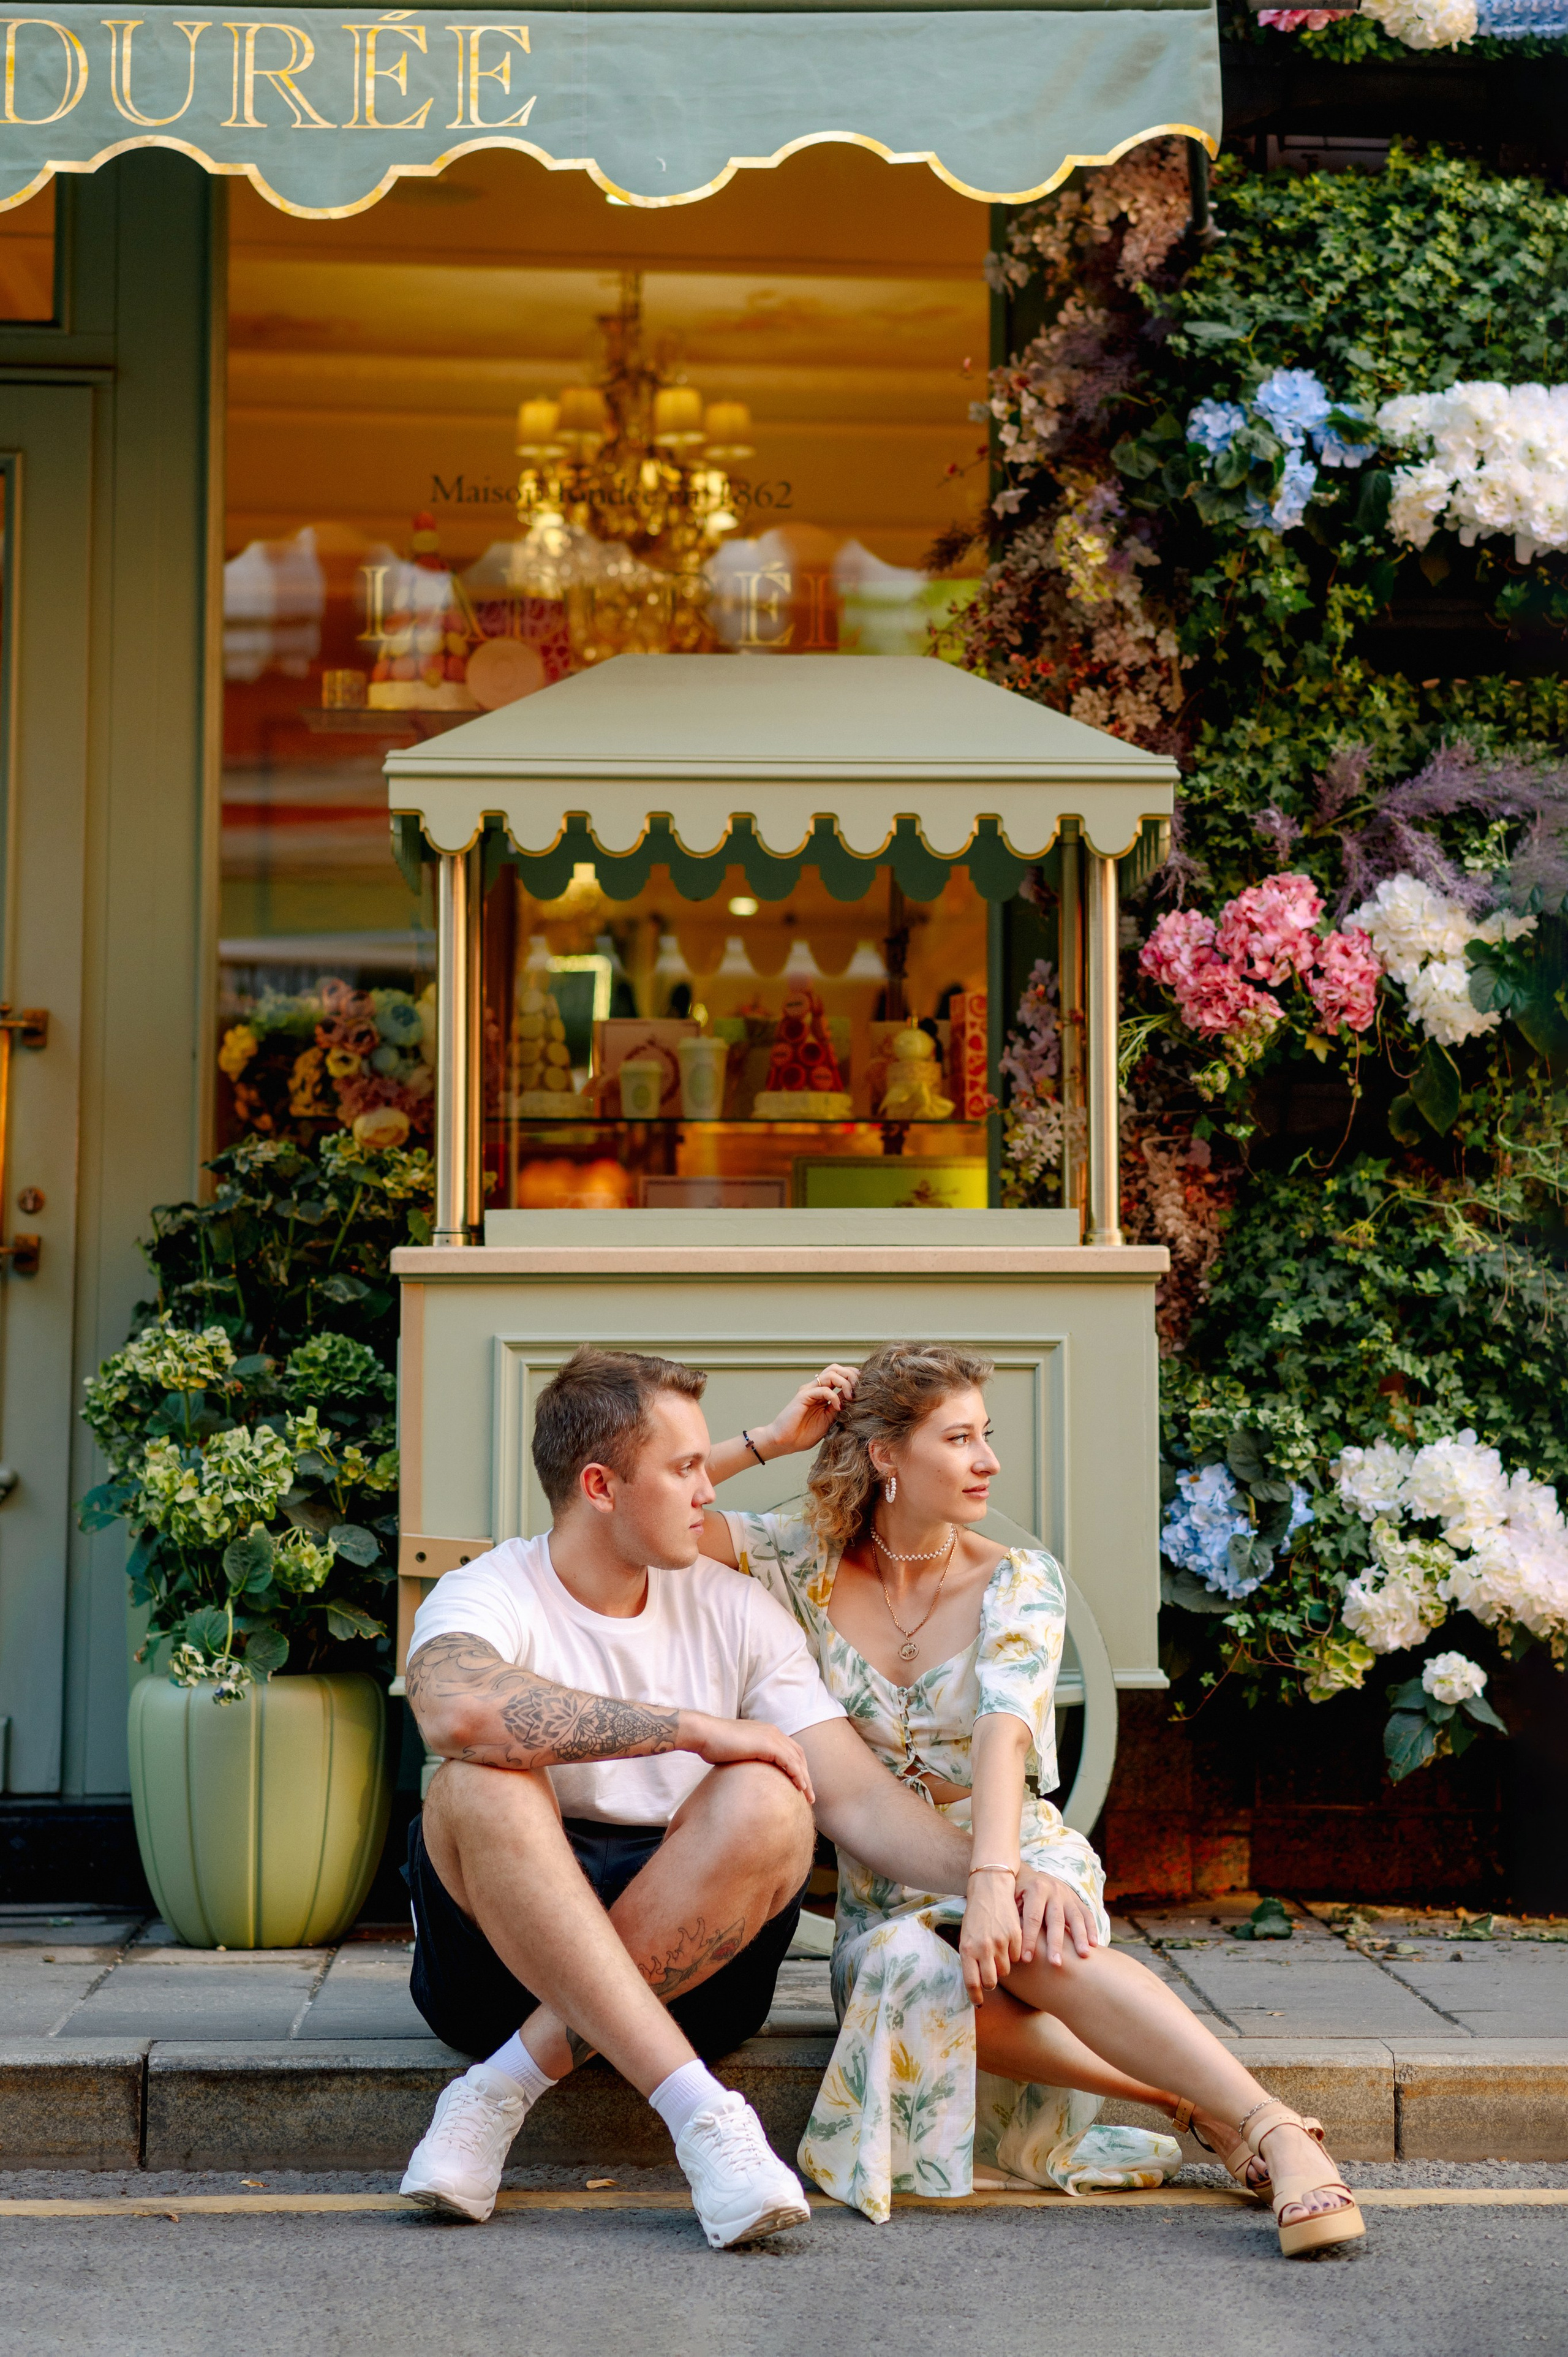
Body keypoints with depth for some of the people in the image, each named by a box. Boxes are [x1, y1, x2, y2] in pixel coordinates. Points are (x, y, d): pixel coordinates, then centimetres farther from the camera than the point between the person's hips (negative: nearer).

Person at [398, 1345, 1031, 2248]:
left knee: (763, 1803, -27)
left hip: (690, 1966, 3)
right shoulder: (487, 1596, -7)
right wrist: (694, 1727, -29)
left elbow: (857, 1797, -3)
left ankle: (506, 2089, -26)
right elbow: (457, 1710, -34)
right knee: (486, 1779, -32)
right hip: (502, 1955, -2)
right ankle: (698, 2112, -38)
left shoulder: (734, 1608, 6)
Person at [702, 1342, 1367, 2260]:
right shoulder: (811, 1564, 0)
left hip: (1022, 1856, -1)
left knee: (1024, 1944, -38)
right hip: (887, 1895, 1)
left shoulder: (1019, 1581, -4)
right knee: (908, 1968, -36)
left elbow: (1003, 1730, -22)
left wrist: (994, 1879, -37)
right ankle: (1197, 2104, -33)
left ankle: (1273, 2129, -46)